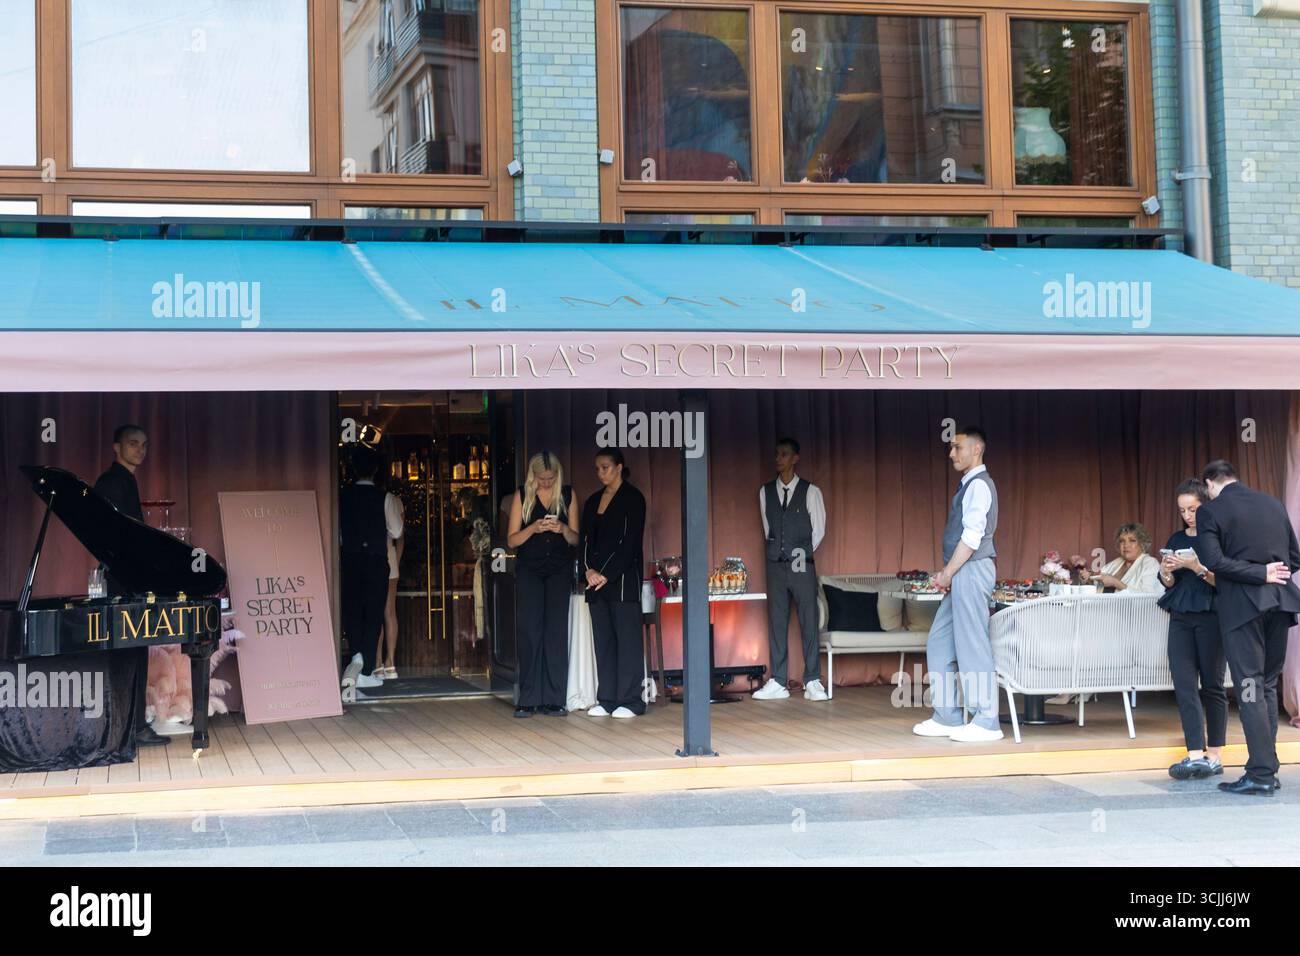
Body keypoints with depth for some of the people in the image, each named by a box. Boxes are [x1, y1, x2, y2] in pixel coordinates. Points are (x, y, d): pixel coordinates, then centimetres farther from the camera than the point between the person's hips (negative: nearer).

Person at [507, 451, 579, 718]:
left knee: (556, 633, -3)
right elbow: (512, 540, 1)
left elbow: (575, 539, 9)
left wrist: (563, 529, -13)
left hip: (559, 571, 1)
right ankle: (528, 700, -3)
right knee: (529, 633, -5)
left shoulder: (567, 495, 6)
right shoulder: (522, 496, 4)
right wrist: (534, 528, -16)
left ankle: (553, 700, 0)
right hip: (529, 570, -1)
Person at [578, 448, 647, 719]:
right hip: (596, 578, 6)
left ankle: (630, 701, -5)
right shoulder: (593, 501, 18)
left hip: (623, 577, -6)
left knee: (627, 638, -6)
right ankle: (607, 700, 8)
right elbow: (585, 540, 12)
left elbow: (630, 542, -10)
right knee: (603, 639, 5)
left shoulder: (632, 498, -2)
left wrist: (607, 574, -15)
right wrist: (588, 570, -6)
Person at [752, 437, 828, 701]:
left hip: (802, 565, -3)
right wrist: (778, 551, 9)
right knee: (776, 623, 3)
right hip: (775, 565, 3)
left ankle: (812, 682, 1)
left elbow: (819, 530, 4)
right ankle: (778, 683, 6)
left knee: (809, 622, -2)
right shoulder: (766, 491, 8)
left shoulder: (810, 491, 0)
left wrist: (802, 554, 3)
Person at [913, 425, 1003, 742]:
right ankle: (946, 717, 16)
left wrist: (948, 573, -14)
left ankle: (986, 722, -4)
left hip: (971, 572, -10)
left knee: (972, 646, -8)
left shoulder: (979, 485, -12)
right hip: (962, 574, 10)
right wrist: (948, 574, 11)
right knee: (939, 644, 11)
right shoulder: (969, 485, 18)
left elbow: (972, 537, -19)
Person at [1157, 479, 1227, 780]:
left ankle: (1214, 756, 8)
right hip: (1181, 618, 5)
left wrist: (1196, 566, -22)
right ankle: (1196, 756, -11)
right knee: (1184, 684, -6)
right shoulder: (1177, 539, 14)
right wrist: (1166, 571, -5)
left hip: (1211, 617, -5)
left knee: (1211, 685, 1)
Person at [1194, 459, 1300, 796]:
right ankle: (1267, 768, 15)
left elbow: (1213, 560, -17)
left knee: (1250, 688, -4)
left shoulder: (1210, 511, -5)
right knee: (1268, 686, 14)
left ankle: (1261, 775, -6)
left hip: (1242, 604, -5)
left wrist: (1261, 574, -12)